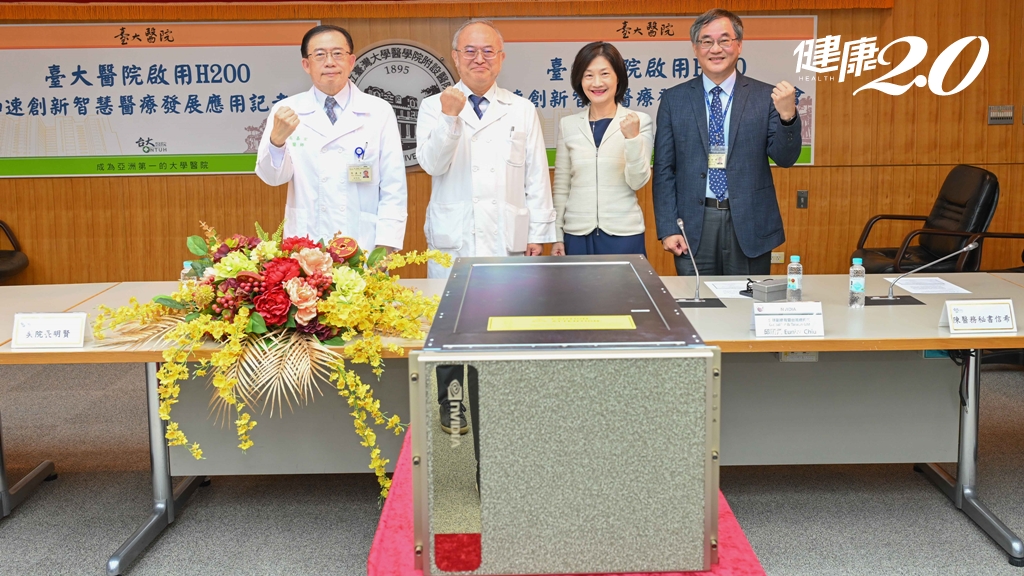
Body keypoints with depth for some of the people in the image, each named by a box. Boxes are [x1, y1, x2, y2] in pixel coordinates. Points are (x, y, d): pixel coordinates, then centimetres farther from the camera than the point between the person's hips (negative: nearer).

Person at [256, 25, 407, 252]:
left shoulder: (379, 112, 1)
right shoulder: (286, 111, 3)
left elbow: (393, 188, -1)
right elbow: (273, 177, -6)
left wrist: (385, 246, -9)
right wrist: (277, 138, -26)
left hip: (364, 249, 0)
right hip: (305, 249, 1)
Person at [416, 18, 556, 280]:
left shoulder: (523, 109, 7)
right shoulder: (433, 106, 4)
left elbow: (537, 178, 6)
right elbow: (432, 164, -8)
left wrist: (537, 233, 3)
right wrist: (449, 117, -21)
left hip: (508, 242, 1)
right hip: (452, 242, -1)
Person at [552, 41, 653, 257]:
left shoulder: (639, 121, -2)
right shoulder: (568, 125, 4)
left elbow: (638, 181, -7)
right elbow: (561, 186, 8)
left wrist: (633, 137, -19)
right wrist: (557, 236, 6)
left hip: (624, 234, -2)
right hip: (577, 234, 2)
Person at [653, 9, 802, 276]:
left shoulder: (765, 96, 2)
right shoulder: (674, 99, 4)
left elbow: (785, 158, -1)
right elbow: (664, 169, 3)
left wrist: (787, 115, -19)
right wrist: (668, 228, -4)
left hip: (749, 225, 0)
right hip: (694, 226, 0)